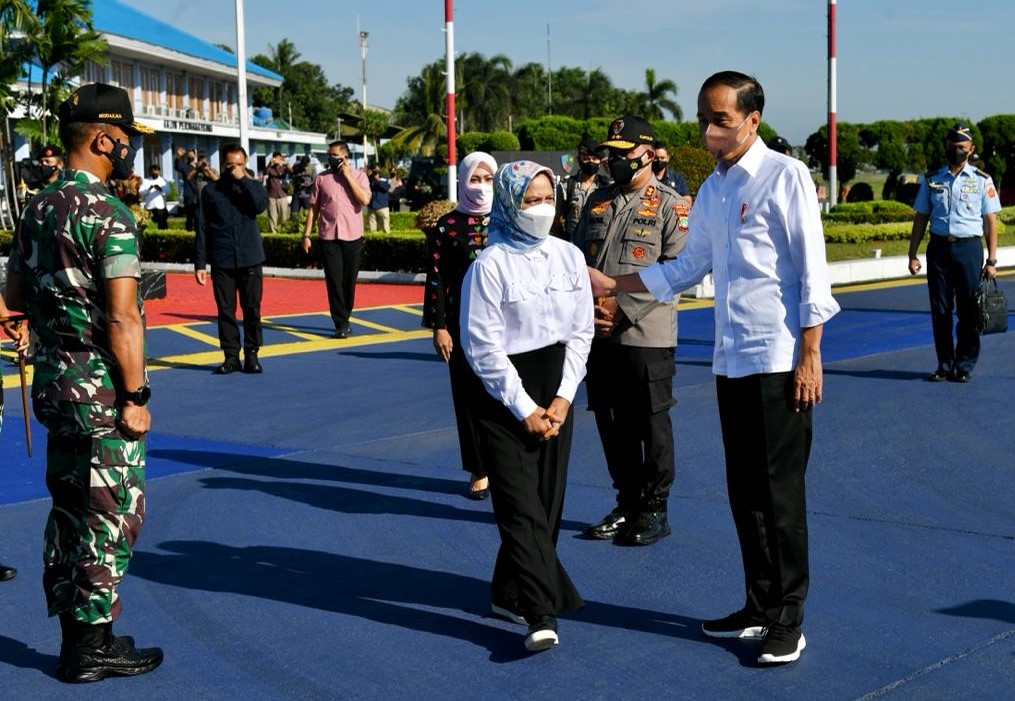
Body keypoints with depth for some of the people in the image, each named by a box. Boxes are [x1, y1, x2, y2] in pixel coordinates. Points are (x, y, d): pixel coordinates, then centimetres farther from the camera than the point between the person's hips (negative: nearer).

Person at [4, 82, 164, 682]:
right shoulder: (109, 215, -17)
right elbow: (122, 319, -21)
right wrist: (136, 396, -16)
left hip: (53, 379, 8)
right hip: (103, 387, -8)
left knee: (69, 510, 15)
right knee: (111, 518, 1)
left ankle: (74, 634, 24)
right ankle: (93, 647, 7)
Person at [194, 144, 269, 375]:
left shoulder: (253, 186, 7)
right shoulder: (211, 190, 5)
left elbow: (261, 205, -16)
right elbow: (201, 229, 4)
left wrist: (243, 180, -13)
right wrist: (199, 264, 0)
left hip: (250, 260, 0)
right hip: (222, 262, 0)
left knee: (252, 309, 2)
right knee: (226, 310, 2)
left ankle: (251, 354, 10)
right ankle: (231, 355, 10)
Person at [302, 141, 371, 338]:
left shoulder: (358, 176, 2)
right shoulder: (321, 178, 5)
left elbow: (365, 200, -14)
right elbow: (314, 208, 8)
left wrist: (348, 176, -12)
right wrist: (307, 234, 3)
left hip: (352, 236, 0)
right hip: (328, 236, 0)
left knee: (349, 280, 8)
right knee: (334, 280, -5)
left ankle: (344, 320, 24)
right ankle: (341, 325, -2)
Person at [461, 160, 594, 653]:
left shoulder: (569, 257, 5)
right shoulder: (491, 264, -9)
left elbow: (581, 332, 7)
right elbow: (484, 347, -10)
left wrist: (563, 398, -3)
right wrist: (524, 408, -10)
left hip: (556, 394, 5)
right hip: (505, 396, -5)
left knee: (546, 502, 7)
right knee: (522, 506, -9)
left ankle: (510, 594, 23)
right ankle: (541, 614, -12)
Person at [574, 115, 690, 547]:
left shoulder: (671, 205, -4)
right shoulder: (597, 202, 14)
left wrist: (623, 308, -18)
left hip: (646, 336, -6)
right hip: (599, 335, 6)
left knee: (651, 423, 1)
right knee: (612, 423, 12)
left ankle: (654, 510, 13)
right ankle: (627, 505, 25)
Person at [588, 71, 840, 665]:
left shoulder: (785, 176, -8)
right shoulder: (712, 189, 13)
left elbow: (812, 269, -11)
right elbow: (688, 267, 21)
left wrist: (810, 355, -14)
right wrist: (613, 285, 17)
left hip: (779, 359, -7)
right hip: (731, 359, 7)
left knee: (780, 492, -3)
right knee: (744, 489, 13)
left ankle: (788, 620, 8)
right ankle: (761, 606, 26)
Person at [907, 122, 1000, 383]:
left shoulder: (982, 181, 5)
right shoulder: (931, 180, 10)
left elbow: (990, 222, 4)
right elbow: (921, 218, 11)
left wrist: (991, 260, -2)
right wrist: (912, 255, 4)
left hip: (969, 247, -2)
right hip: (938, 247, 2)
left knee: (968, 310, -2)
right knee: (940, 310, 3)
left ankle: (965, 366, 7)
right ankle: (944, 364, 12)